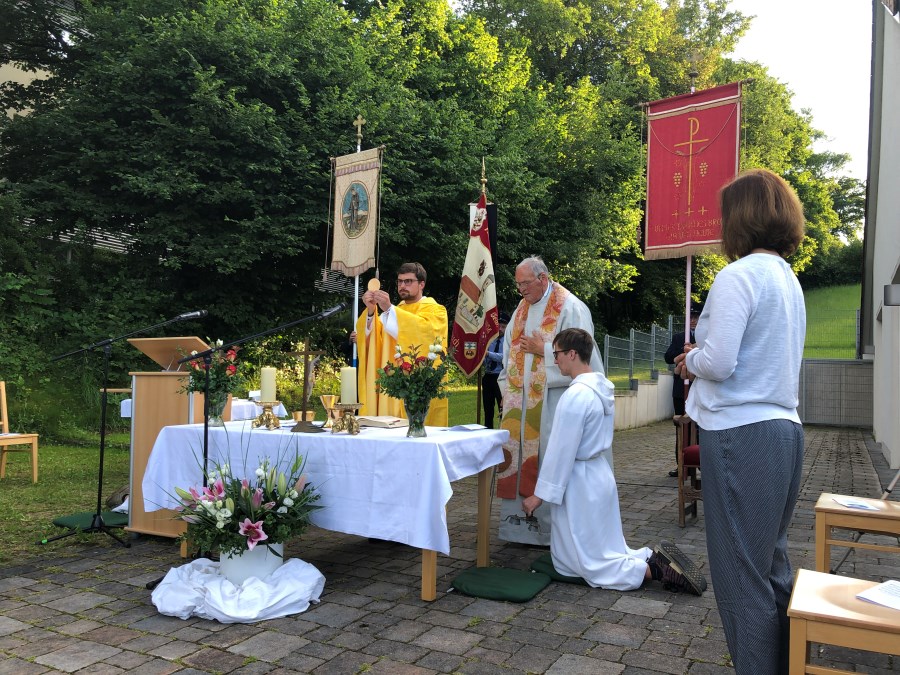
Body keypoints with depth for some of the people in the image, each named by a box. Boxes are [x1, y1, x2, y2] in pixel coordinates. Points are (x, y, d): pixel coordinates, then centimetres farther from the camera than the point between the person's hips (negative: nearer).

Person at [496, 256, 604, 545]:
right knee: (518, 457, 8)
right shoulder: (522, 309, 16)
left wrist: (542, 349, -12)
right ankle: (519, 524, 18)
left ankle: (550, 528, 7)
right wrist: (508, 389, 11)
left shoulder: (570, 308, -7)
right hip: (521, 401, 7)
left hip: (553, 400, -7)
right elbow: (509, 353, 19)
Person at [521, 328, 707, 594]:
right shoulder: (602, 386, 6)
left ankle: (654, 569, -7)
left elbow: (561, 450, -20)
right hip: (599, 475, 9)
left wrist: (540, 493, -13)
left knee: (592, 565, 3)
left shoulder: (576, 395, -22)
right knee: (604, 551, 19)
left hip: (579, 483, -9)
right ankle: (654, 558, 4)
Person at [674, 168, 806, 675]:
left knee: (743, 574, 2)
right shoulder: (789, 279, 14)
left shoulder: (739, 276, -14)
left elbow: (717, 363, -19)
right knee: (773, 565, 19)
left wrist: (691, 359, 0)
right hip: (785, 429, 9)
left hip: (742, 435, -9)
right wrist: (702, 358, 15)